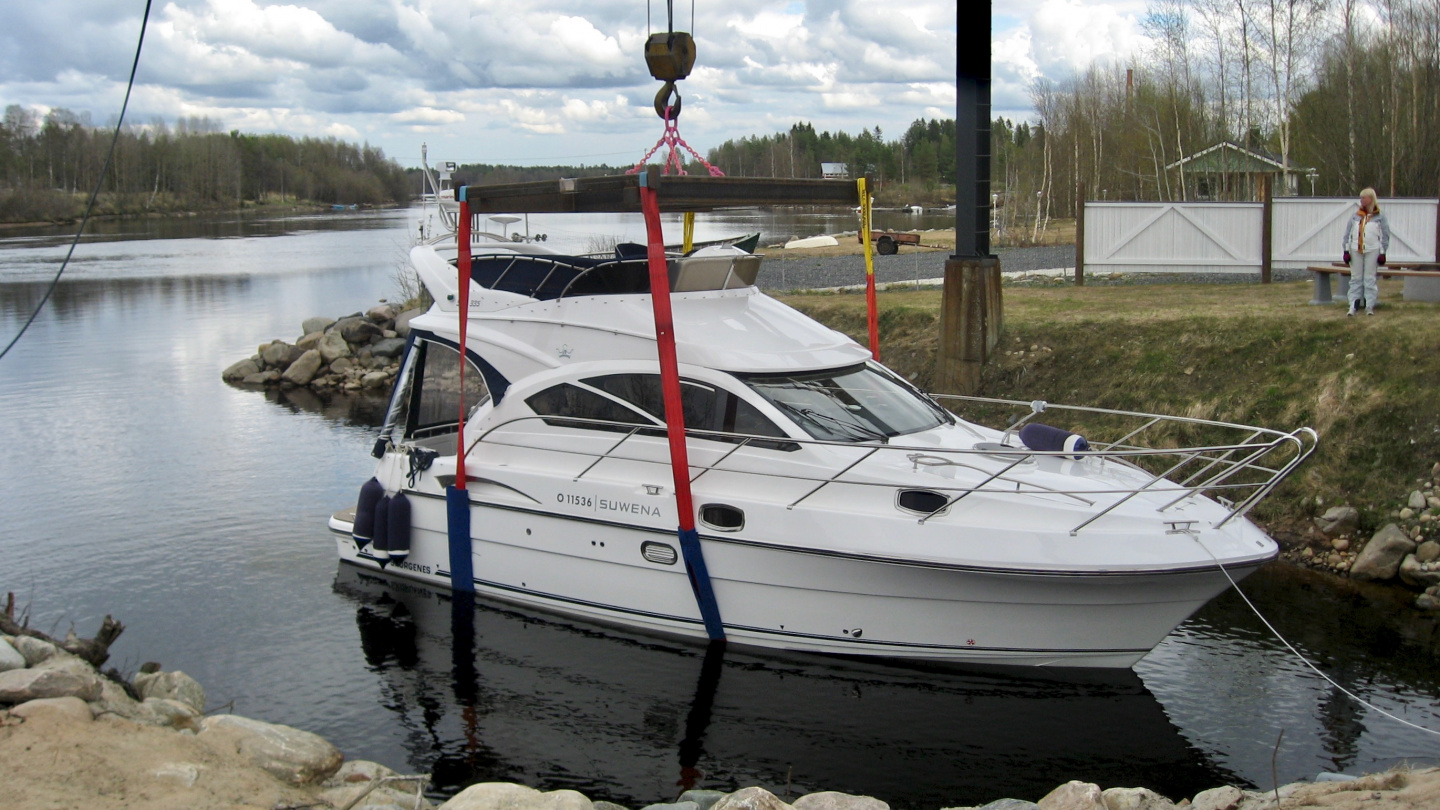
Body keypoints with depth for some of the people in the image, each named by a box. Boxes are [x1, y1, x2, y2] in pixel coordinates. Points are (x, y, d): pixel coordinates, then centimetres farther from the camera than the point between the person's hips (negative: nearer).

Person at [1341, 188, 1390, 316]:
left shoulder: (1379, 217, 3)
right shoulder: (1355, 216, 11)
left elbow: (1385, 236, 3)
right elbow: (1348, 234, 11)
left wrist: (1382, 252, -2)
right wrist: (1346, 250, 4)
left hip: (1372, 251, -3)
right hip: (1356, 251, 3)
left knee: (1370, 279, -1)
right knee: (1356, 278, 3)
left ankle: (1370, 306, 2)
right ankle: (1353, 306, 4)